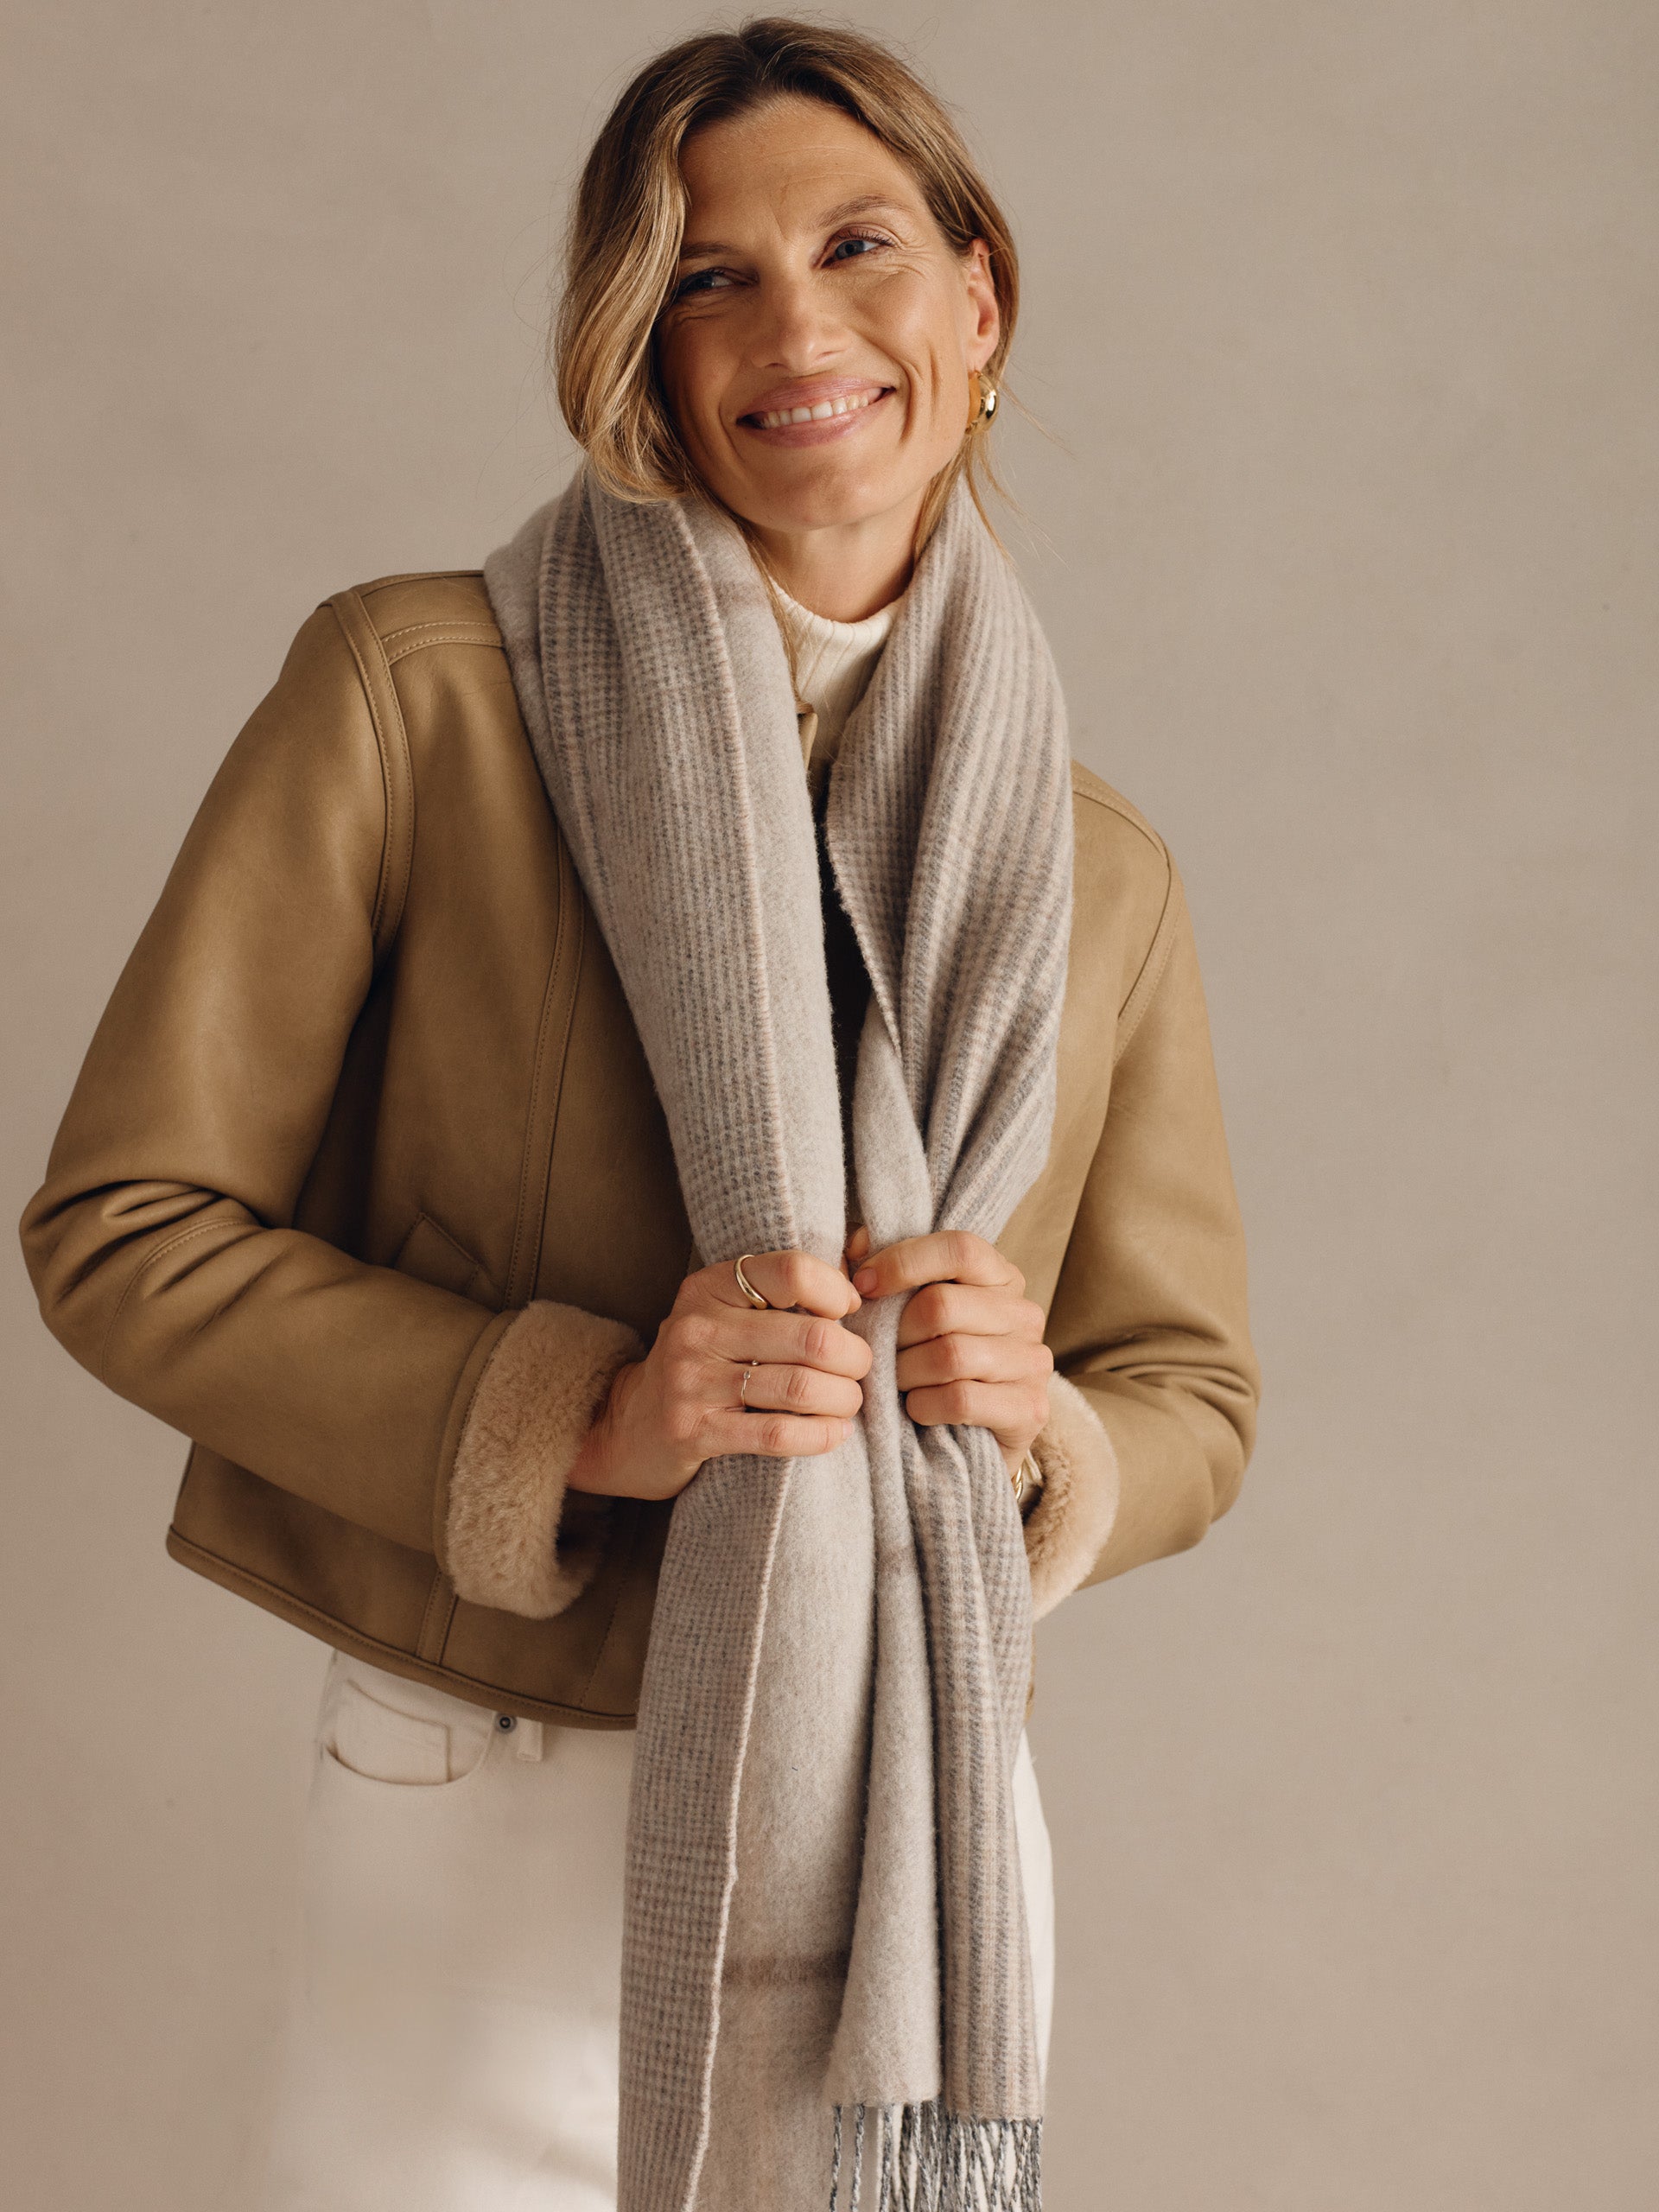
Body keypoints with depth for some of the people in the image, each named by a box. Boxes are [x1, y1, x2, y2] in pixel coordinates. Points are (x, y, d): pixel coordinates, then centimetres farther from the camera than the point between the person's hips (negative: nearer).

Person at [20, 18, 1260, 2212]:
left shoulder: (1103, 876, 5)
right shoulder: (411, 695, -5)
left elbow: (1190, 1402, 12)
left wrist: (1030, 1421, -12)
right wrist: (572, 1415, -18)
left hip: (918, 1861, 3)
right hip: (489, 1851, -3)